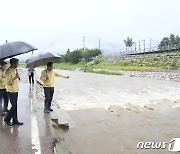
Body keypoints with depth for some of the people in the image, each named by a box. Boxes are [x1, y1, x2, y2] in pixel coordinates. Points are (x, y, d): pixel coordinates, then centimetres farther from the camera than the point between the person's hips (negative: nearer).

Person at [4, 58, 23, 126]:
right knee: (14, 106, -4)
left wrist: (18, 77, 2)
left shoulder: (15, 70, 10)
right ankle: (7, 119, 13)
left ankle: (15, 120, 18)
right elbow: (8, 82, -20)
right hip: (11, 91, -8)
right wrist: (15, 77, -23)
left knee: (15, 106, 11)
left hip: (15, 90, 8)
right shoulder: (8, 71, -16)